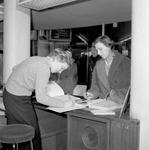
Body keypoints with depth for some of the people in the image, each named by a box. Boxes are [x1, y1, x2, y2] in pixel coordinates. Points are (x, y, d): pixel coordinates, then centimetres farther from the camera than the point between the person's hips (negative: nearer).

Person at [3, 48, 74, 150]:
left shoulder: (36, 59, 7)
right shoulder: (44, 68, -21)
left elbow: (15, 68, 19)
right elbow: (41, 97, -25)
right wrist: (63, 104, -20)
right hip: (18, 99, -10)